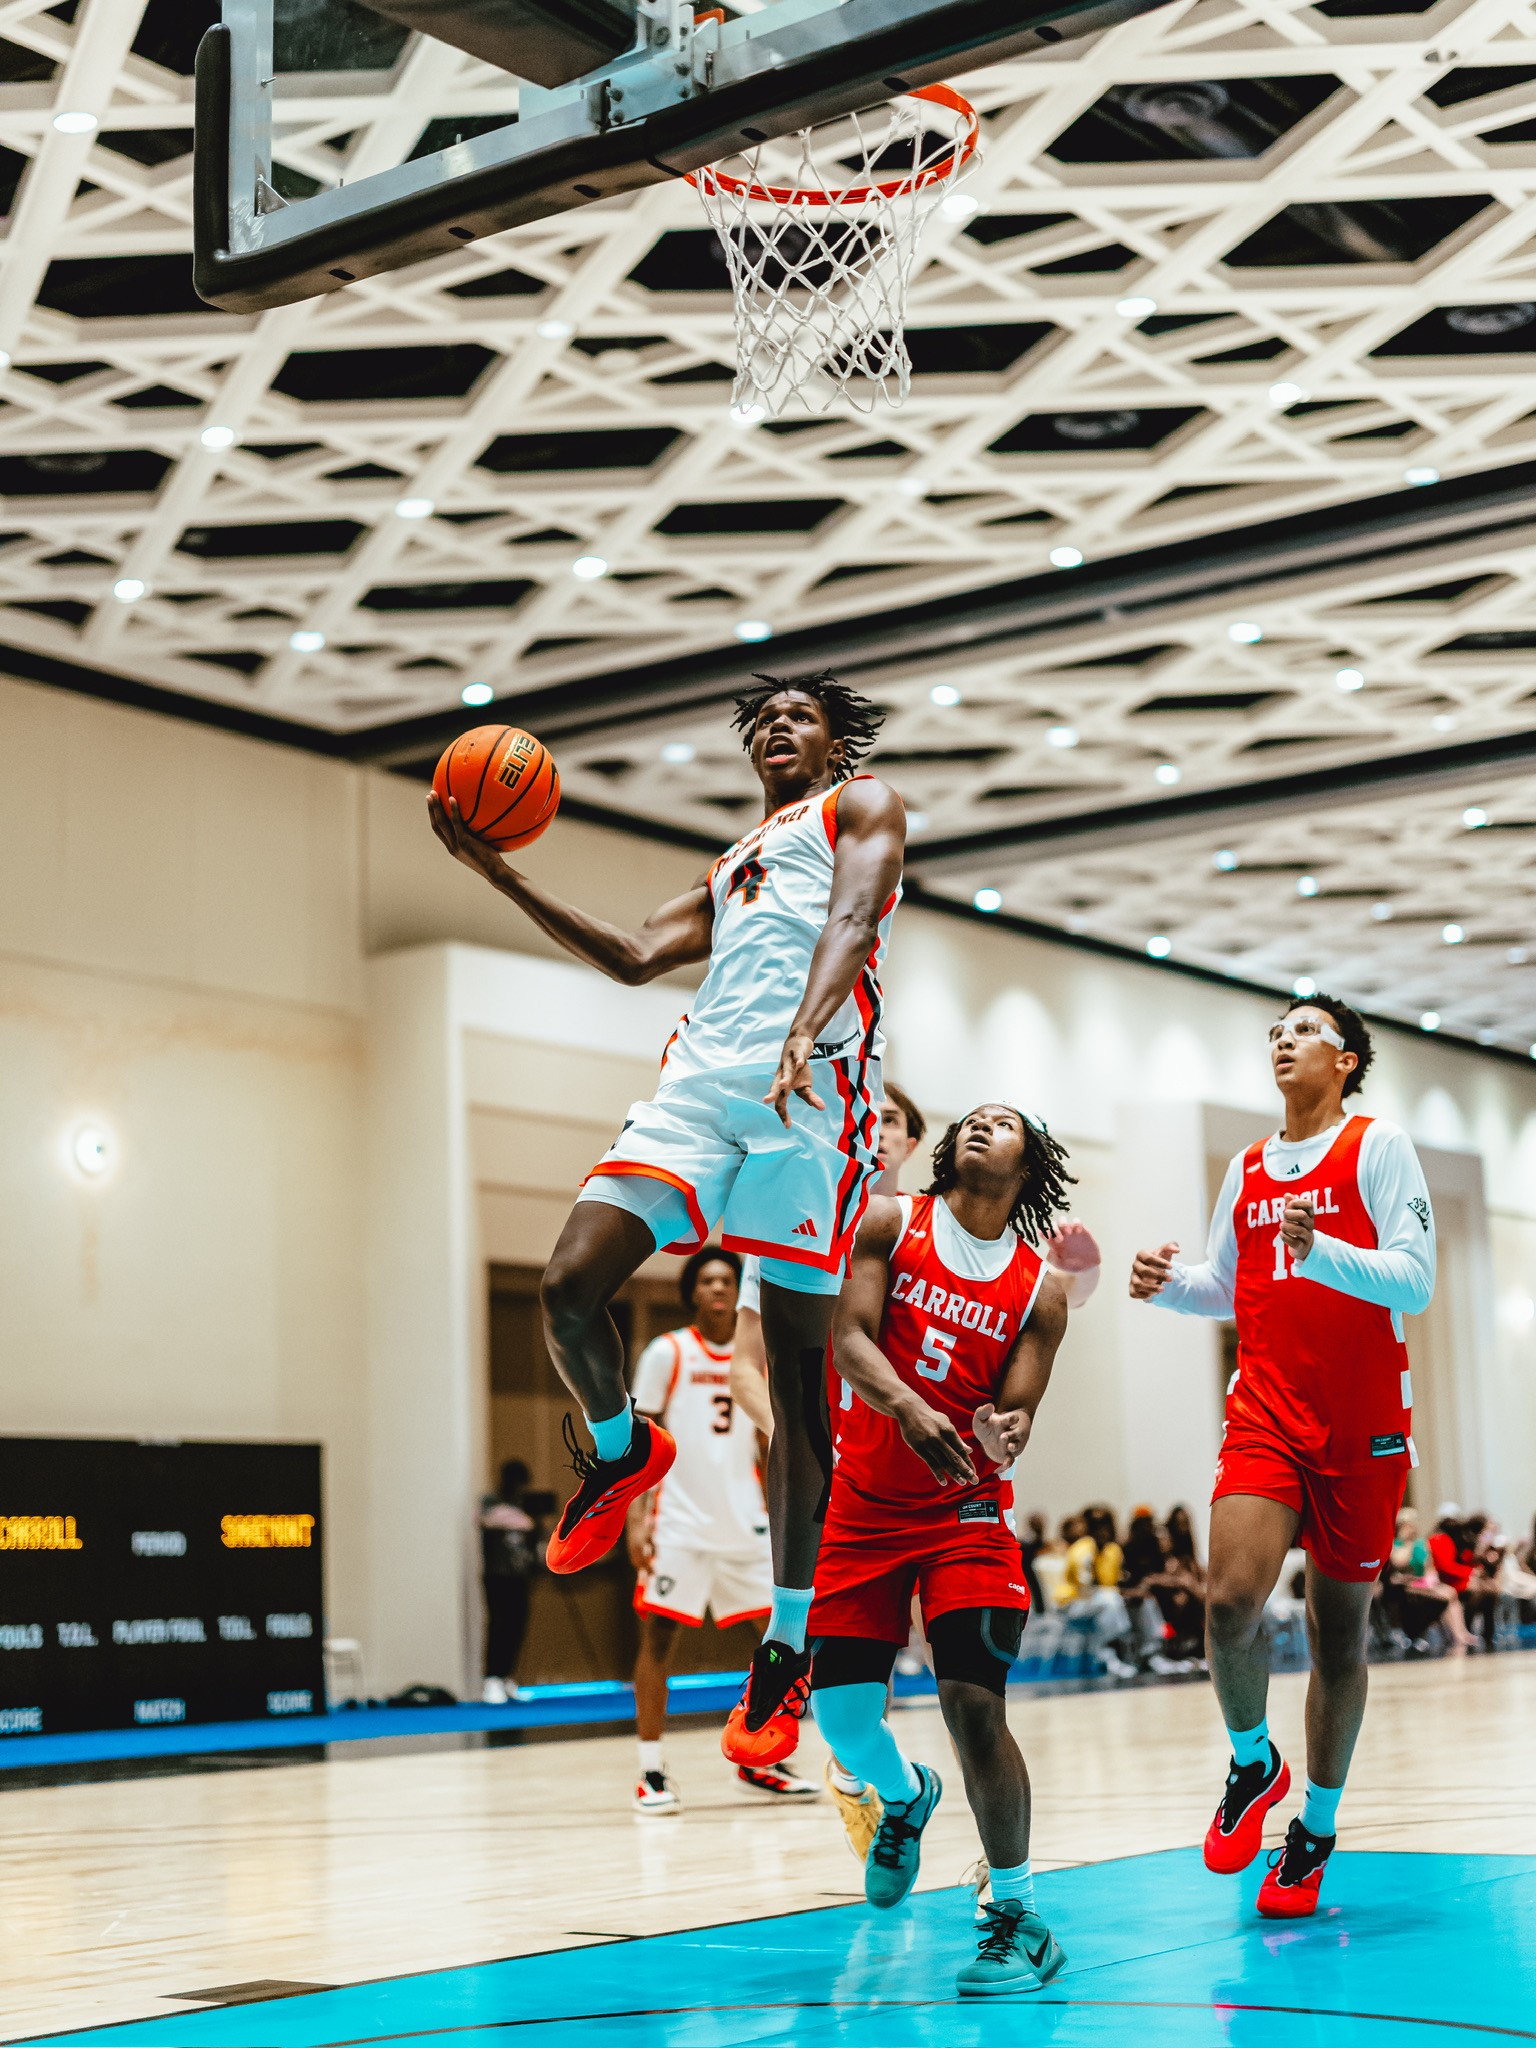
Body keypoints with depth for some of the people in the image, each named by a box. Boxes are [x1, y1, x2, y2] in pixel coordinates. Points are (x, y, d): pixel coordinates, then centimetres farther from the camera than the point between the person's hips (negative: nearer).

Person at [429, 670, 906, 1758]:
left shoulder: (864, 806, 16)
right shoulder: (729, 866, 36)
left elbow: (851, 921, -4)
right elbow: (638, 957, 25)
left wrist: (803, 1036, -24)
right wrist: (501, 874, 22)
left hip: (815, 1087, -5)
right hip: (700, 1079, 6)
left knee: (797, 1368, -5)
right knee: (571, 1286, -14)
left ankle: (787, 1646, 2)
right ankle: (622, 1449, 18)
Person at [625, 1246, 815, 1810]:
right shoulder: (667, 1353, -3)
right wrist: (636, 1520, -13)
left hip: (743, 1524, 5)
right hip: (679, 1524, -4)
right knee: (659, 1636, -7)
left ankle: (757, 1762, 14)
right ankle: (651, 1773, 2)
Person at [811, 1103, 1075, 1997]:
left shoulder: (1040, 1290, 4)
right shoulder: (892, 1223, 3)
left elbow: (1015, 1410, -1)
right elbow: (850, 1338, -9)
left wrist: (1005, 1433, -27)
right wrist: (909, 1408, -29)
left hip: (967, 1509, -1)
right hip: (866, 1502, 1)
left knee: (973, 1702, -15)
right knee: (841, 1709, -1)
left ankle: (1021, 1918, -1)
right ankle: (905, 1798, 35)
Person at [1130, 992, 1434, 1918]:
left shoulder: (1379, 1147, -2)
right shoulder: (1246, 1170, 14)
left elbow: (1415, 1280, -11)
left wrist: (1320, 1250, -27)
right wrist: (1170, 1282, 4)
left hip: (1362, 1424, -3)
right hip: (1266, 1415, 3)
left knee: (1340, 1626, 5)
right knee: (1232, 1601, -17)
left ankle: (1318, 1827, 20)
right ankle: (1253, 1764, 10)